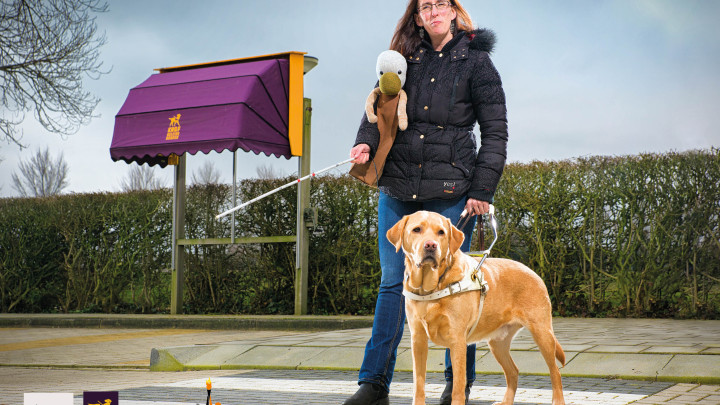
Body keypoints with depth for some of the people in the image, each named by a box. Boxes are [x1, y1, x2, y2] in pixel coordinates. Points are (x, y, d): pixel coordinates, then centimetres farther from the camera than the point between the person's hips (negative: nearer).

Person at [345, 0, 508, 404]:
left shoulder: (475, 61, 2)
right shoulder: (405, 58, 12)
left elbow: (496, 131, 0)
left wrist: (482, 190, -7)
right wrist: (366, 141, -11)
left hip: (451, 192, -3)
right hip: (398, 188, 4)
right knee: (393, 282, 5)